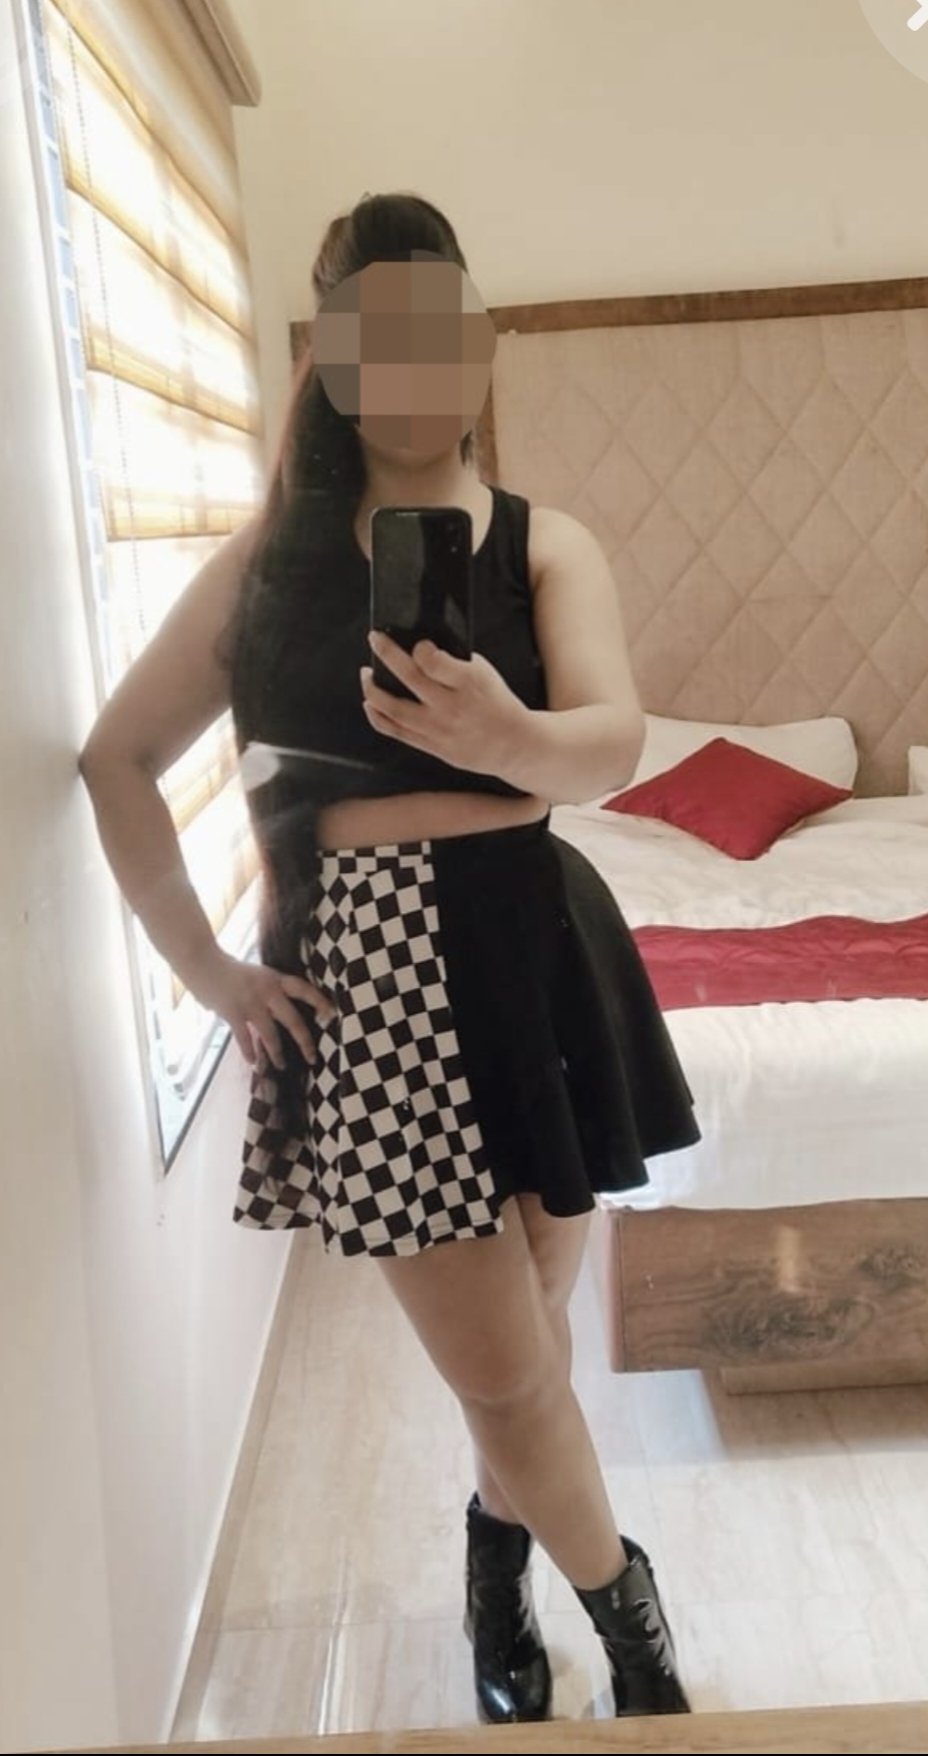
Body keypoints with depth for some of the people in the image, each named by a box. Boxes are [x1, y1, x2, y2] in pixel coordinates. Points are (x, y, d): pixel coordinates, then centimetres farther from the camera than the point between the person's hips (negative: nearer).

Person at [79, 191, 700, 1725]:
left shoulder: (544, 543, 2)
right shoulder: (272, 552, 4)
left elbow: (614, 744, -17)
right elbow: (117, 758, 7)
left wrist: (504, 735, -40)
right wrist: (207, 969, 1)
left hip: (530, 953, 1)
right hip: (362, 975, -1)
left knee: (523, 1341, 16)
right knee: (507, 1373, 4)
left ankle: (499, 1572, 48)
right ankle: (634, 1622, 34)